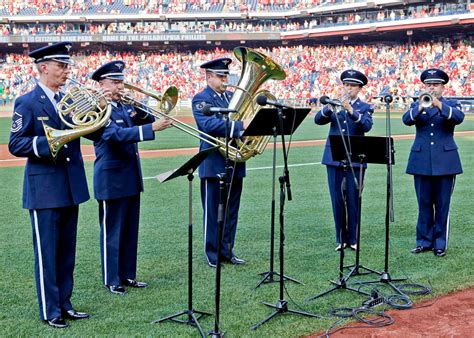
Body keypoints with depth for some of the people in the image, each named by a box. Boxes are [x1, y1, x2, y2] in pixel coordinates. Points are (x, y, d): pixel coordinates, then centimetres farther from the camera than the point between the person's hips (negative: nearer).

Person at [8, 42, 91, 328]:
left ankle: (64, 303, 25)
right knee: (47, 252, 2)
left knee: (67, 251, 13)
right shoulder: (27, 103, -7)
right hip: (44, 188, -6)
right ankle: (50, 310, 13)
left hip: (71, 186, 6)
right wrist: (48, 143, -25)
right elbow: (15, 144, -11)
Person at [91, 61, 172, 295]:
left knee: (130, 231, 14)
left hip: (131, 178, 8)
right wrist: (152, 128, -37)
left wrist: (139, 112, -7)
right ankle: (111, 280, 13)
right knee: (112, 232, 2)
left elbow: (147, 122, 13)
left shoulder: (125, 107, 10)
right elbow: (118, 134, -29)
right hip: (111, 180, -8)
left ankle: (128, 275, 25)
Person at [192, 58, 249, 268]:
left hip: (235, 162, 7)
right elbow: (209, 125, -23)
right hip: (214, 164, -7)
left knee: (231, 210, 12)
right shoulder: (201, 99, -7)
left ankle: (227, 250, 22)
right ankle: (213, 254, 12)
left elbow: (246, 117, 14)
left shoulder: (232, 96, 15)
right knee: (213, 211, 3)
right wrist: (240, 126, -31)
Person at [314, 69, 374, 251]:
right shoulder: (334, 105, 11)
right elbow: (318, 119, -5)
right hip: (334, 159, 2)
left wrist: (350, 109, -29)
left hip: (355, 160, -2)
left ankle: (352, 238, 13)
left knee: (353, 201, 1)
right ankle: (341, 239, 15)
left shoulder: (365, 108, 5)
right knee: (337, 200, 5)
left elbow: (367, 126, -16)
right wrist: (331, 105, -21)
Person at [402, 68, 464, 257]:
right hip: (421, 162, 1)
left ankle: (440, 243, 11)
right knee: (424, 204, 7)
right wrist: (419, 108, -28)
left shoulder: (451, 105, 6)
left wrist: (439, 105, -30)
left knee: (442, 205, 2)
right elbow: (407, 120, -10)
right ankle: (424, 241, 16)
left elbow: (459, 118, -16)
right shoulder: (417, 105, 10)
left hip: (445, 162, -1)